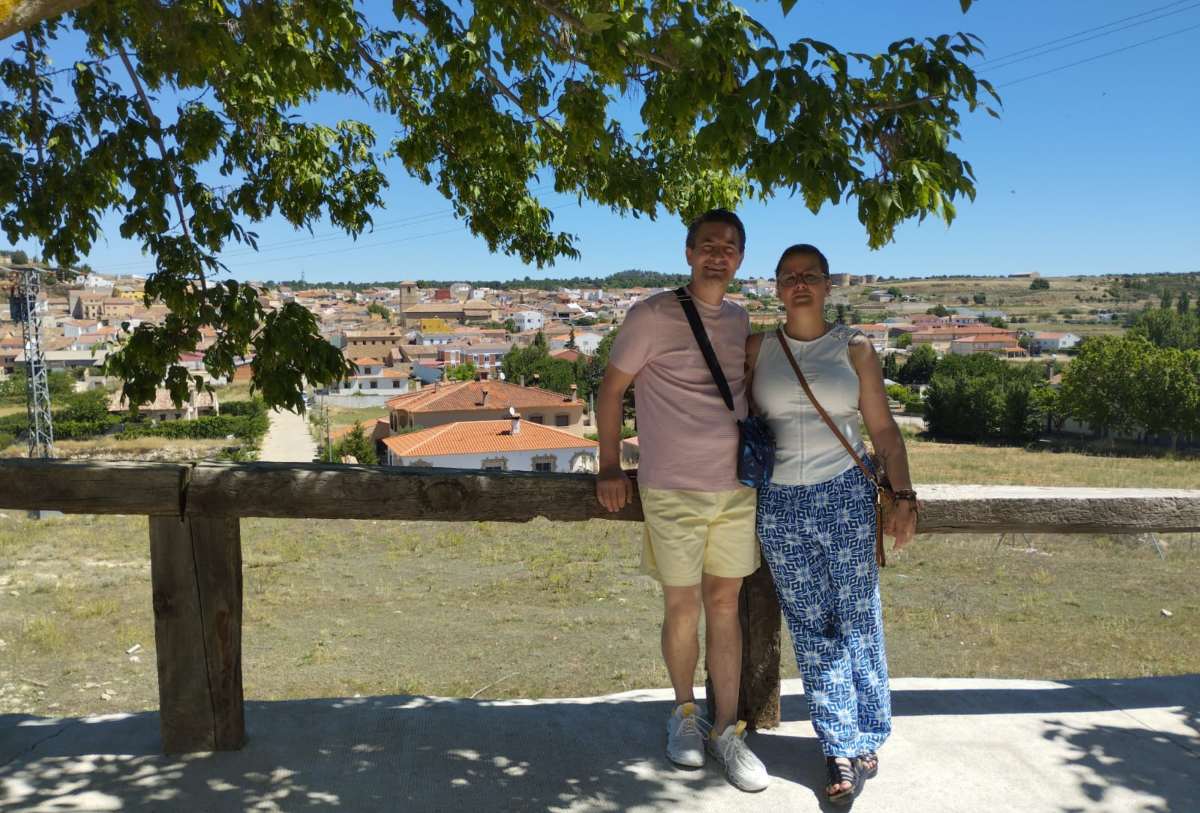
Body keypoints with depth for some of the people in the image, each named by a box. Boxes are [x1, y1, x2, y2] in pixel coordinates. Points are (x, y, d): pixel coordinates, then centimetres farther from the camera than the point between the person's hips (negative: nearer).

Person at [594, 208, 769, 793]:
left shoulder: (741, 322, 10)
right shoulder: (653, 316, -7)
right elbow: (610, 390, -3)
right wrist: (609, 466, -4)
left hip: (736, 486, 5)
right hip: (672, 490, -4)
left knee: (724, 605, 9)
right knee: (682, 607, 5)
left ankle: (726, 730, 20)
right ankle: (683, 711, 29)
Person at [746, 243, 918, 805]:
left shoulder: (854, 348, 4)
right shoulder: (757, 349, 7)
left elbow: (883, 430, 4)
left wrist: (904, 497, -4)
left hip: (846, 495, -1)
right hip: (779, 503, 1)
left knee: (857, 619, 3)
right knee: (810, 625, 4)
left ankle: (865, 742, 18)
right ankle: (843, 747, 14)